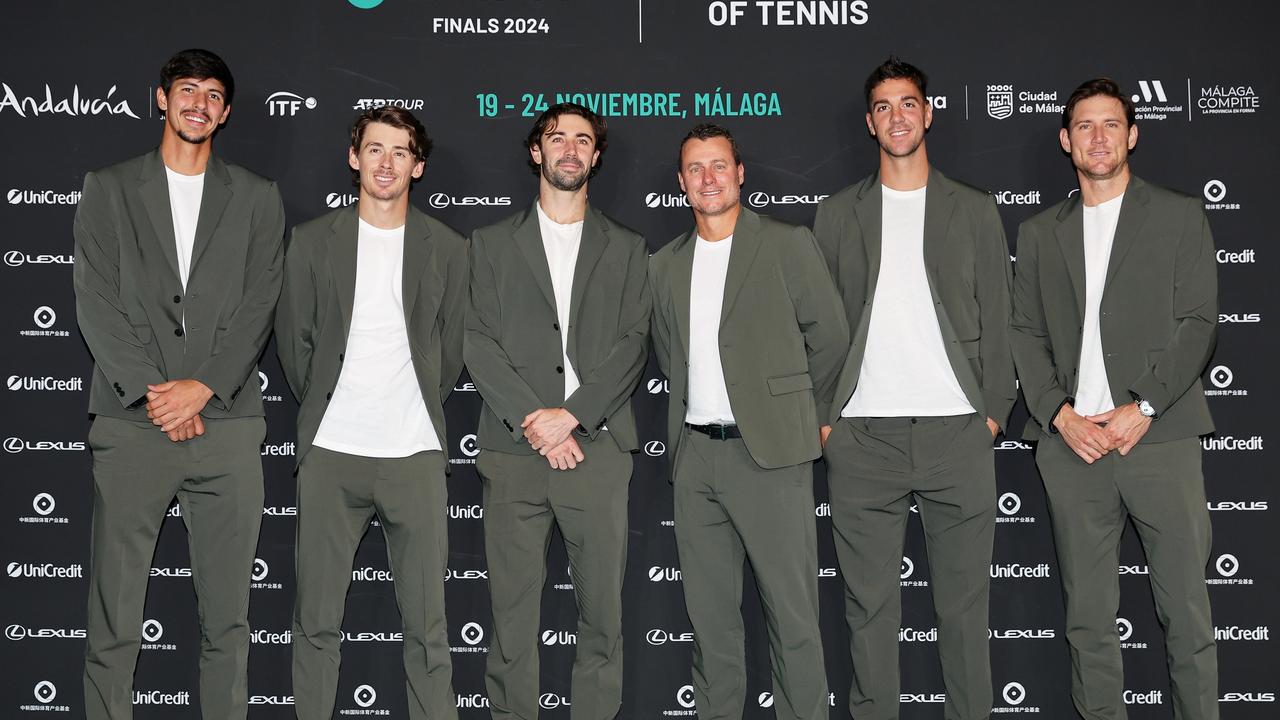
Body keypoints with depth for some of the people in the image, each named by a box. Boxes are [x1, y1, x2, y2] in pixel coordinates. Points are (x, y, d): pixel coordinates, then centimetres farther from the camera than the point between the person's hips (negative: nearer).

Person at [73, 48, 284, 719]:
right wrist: (152, 391, -9)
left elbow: (259, 304, 3)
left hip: (226, 422, 1)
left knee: (227, 618, 5)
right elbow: (96, 302, 1)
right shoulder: (108, 189, 11)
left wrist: (202, 387, -10)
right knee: (113, 618, 1)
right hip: (130, 425, 0)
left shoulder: (257, 198, 12)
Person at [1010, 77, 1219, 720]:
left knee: (1186, 611, 0)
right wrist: (1059, 413, -4)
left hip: (1159, 436, -2)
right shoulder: (1039, 232, 16)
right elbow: (1026, 334, 10)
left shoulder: (1179, 216, 8)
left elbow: (1197, 324, 0)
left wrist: (1142, 408, -11)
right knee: (1088, 617, 7)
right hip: (1071, 442, 2)